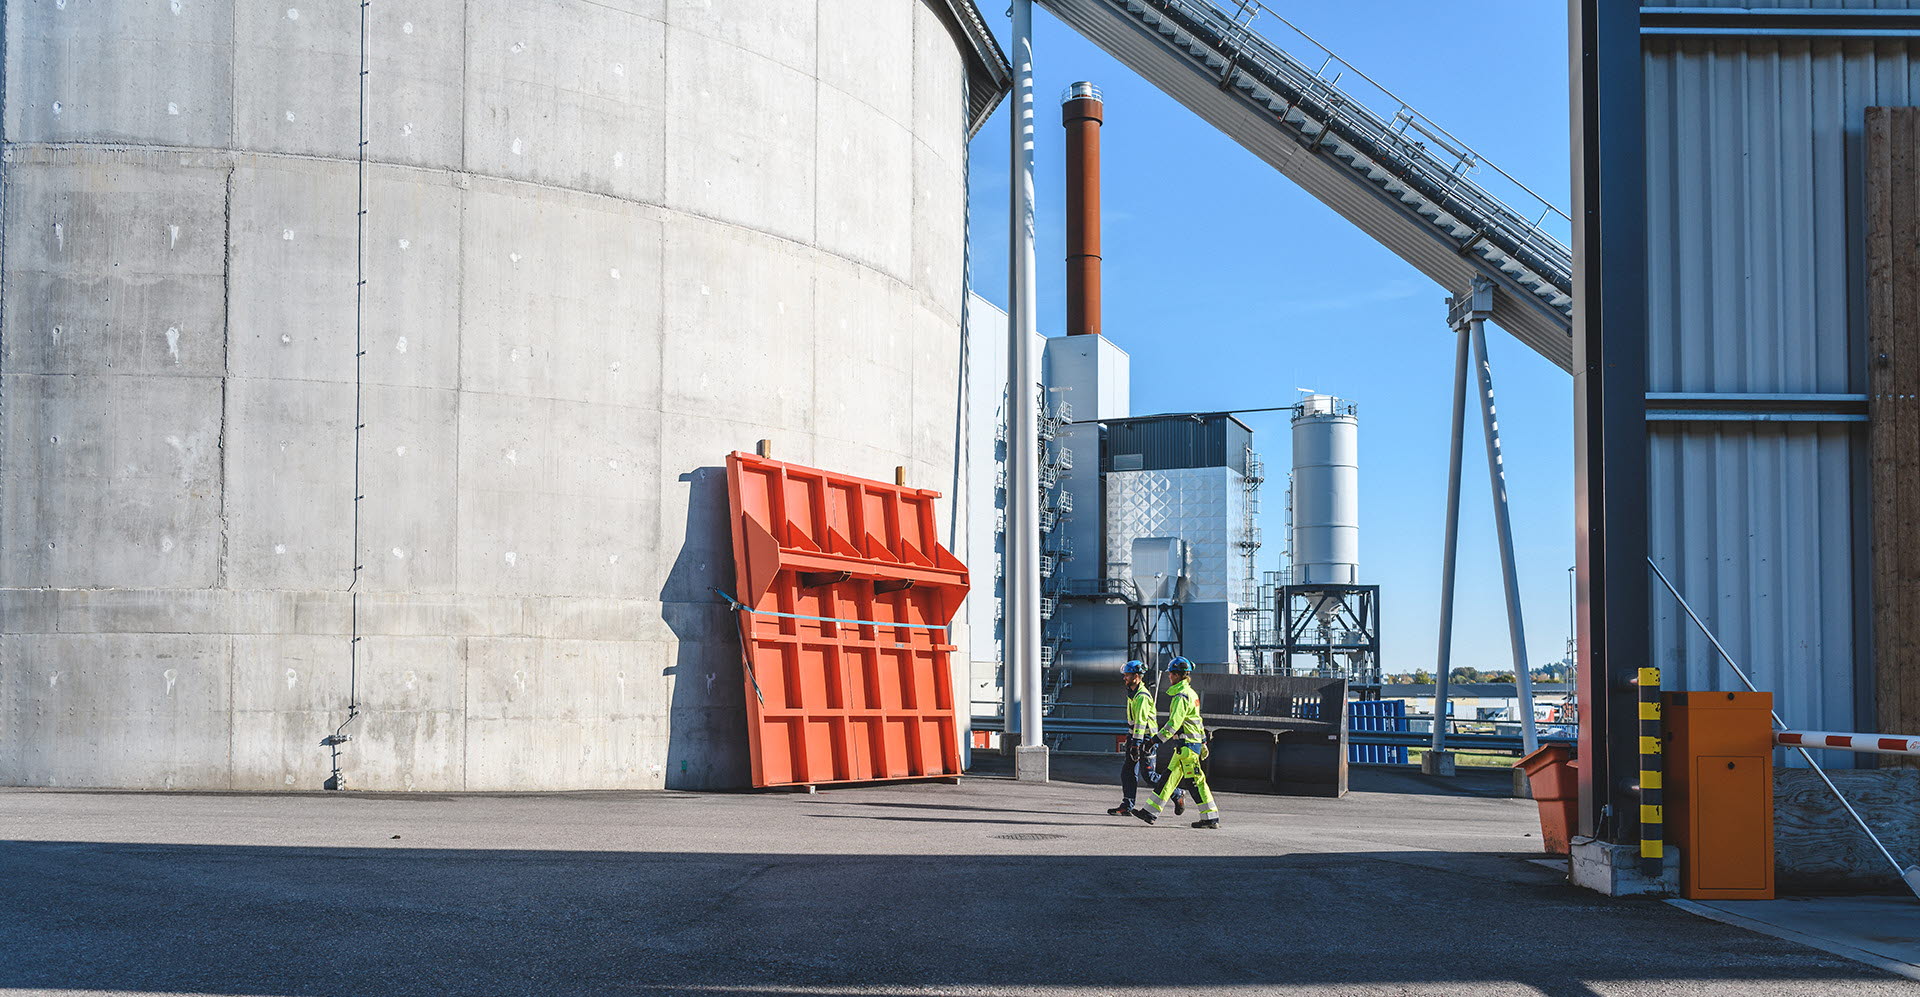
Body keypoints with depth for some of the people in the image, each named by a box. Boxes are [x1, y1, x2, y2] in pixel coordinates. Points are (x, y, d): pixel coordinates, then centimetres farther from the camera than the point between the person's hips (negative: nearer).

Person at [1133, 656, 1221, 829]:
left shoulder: (1181, 696, -16)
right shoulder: (1191, 693, 16)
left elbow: (1174, 723, -22)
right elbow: (1198, 720, 23)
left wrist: (1155, 739, -21)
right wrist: (1203, 743, 28)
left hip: (1187, 744, -10)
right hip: (1192, 742, 10)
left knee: (1196, 780, -6)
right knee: (1170, 777, 10)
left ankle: (1211, 819, -4)